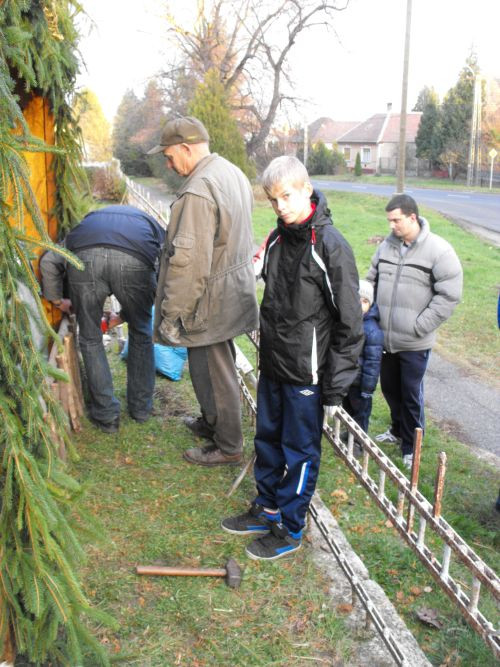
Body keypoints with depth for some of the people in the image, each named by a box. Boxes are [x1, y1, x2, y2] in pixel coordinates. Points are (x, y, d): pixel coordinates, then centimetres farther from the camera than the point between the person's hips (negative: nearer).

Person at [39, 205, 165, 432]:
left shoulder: (89, 220, 42)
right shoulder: (152, 226, 39)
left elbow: (49, 260, 26)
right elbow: (162, 281, 29)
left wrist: (57, 299, 38)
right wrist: (125, 315, 40)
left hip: (84, 256, 1)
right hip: (134, 260, -1)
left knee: (90, 338, 21)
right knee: (141, 334, 25)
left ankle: (106, 415, 28)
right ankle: (141, 407, 37)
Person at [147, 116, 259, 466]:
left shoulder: (198, 191, -25)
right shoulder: (234, 172, 7)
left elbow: (188, 262, -28)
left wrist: (172, 314, -20)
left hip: (212, 302, -10)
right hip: (236, 288, 10)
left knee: (213, 372, 5)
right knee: (218, 368, 24)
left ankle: (228, 447, 20)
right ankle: (212, 422, 42)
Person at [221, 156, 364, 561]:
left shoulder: (332, 247, -19)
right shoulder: (277, 240, 4)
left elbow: (349, 325, -17)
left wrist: (336, 388, -15)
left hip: (307, 374, -7)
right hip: (273, 367, 8)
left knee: (300, 452, 8)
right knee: (268, 439, 20)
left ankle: (290, 530, 26)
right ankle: (267, 509, 40)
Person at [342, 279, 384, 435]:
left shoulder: (373, 330, -24)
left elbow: (373, 362, -20)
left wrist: (368, 388, -17)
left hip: (359, 382, -7)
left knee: (360, 412, 13)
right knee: (347, 408, 25)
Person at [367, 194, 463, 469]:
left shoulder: (438, 250, -12)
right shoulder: (387, 246, 4)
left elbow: (449, 295, -13)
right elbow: (372, 281, 14)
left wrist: (419, 326, -15)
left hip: (414, 343, -5)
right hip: (385, 337, 5)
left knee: (411, 394, 5)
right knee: (389, 388, 19)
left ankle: (411, 446, 22)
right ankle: (398, 430, 43)